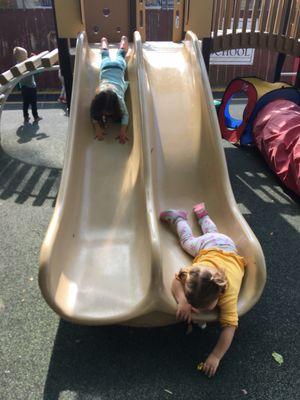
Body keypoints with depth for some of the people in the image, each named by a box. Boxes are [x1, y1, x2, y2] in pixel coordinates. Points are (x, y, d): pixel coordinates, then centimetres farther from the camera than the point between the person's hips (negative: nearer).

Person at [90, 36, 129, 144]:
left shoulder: (118, 97, -43)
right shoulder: (97, 96, -39)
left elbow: (125, 115, -36)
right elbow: (94, 114, -28)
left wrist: (123, 132, -48)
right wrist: (98, 129, -40)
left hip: (118, 67, 0)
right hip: (106, 67, 0)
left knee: (120, 55, 33)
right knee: (105, 55, 35)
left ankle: (123, 39, 63)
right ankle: (104, 40, 65)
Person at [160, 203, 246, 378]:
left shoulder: (228, 294, -47)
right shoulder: (193, 274, -45)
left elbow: (230, 326, -45)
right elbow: (177, 280, -29)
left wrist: (216, 356, -51)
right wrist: (183, 301, -47)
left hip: (227, 246, 1)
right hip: (207, 246, -1)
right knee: (187, 240, 32)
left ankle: (202, 214, 56)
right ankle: (179, 217, 51)